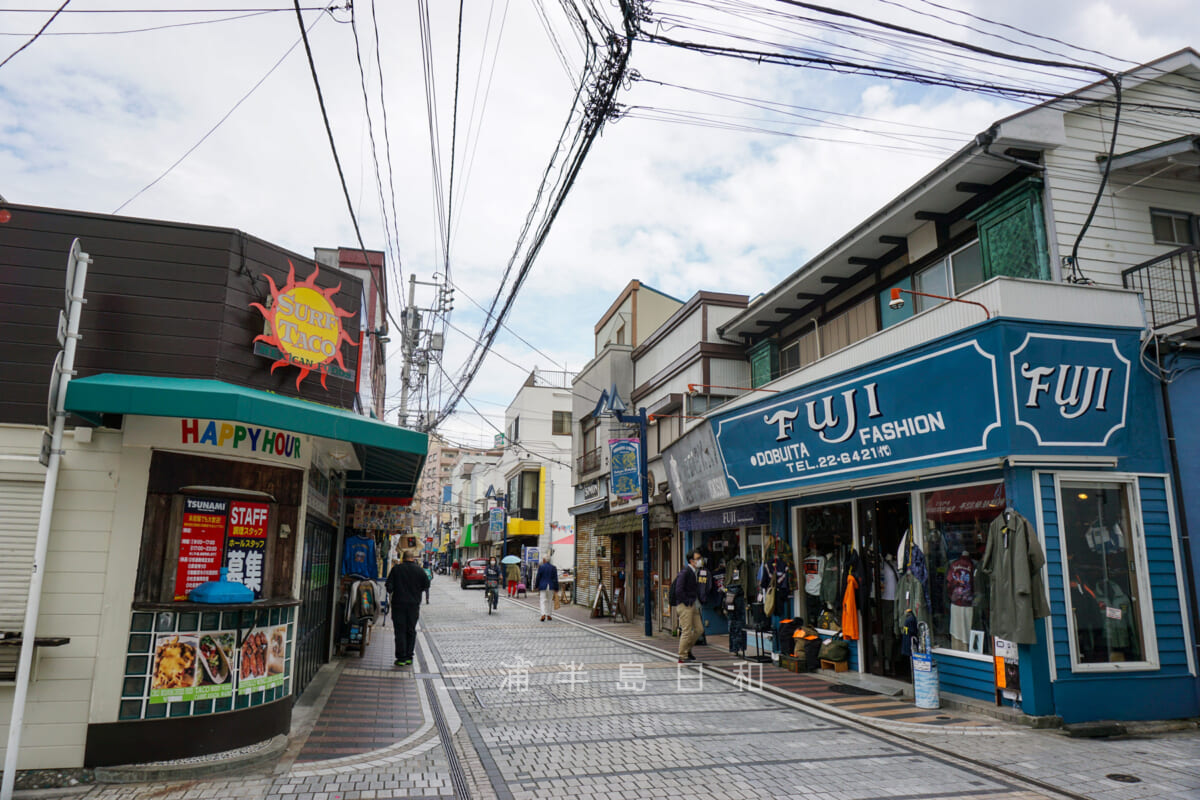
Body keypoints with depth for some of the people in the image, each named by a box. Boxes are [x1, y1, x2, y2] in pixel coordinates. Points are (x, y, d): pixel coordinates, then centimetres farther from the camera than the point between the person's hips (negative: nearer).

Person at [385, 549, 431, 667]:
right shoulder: (419, 570, -2)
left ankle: (401, 658, 2)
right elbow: (426, 586, 3)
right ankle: (409, 657, 12)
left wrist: (391, 592, 15)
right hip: (414, 604, 1)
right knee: (411, 631, 11)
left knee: (400, 631, 3)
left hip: (398, 603, -1)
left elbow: (389, 586, -6)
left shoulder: (396, 569, -4)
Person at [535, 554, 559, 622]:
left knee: (543, 601, -1)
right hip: (551, 587, 2)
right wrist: (556, 588, 5)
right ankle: (548, 615, 17)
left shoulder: (541, 567, -6)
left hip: (543, 586, -2)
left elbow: (538, 578, -2)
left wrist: (536, 586, 11)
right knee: (549, 601, 14)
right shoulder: (554, 568, 0)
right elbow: (555, 579, 0)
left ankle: (543, 615, -17)